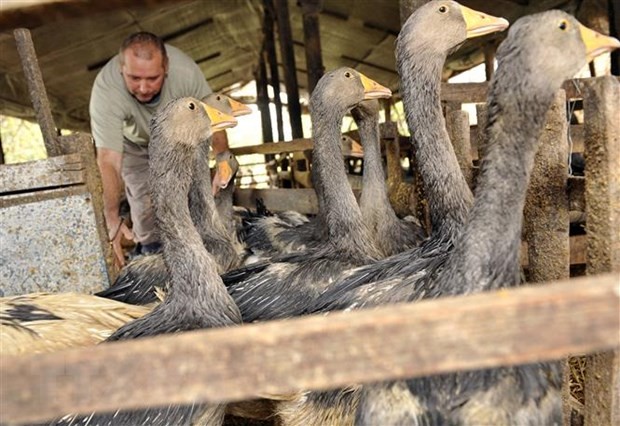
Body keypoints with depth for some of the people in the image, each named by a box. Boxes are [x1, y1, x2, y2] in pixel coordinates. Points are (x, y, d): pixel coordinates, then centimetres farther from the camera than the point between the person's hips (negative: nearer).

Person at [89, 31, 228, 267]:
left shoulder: (185, 71, -39)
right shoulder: (105, 90, -42)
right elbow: (108, 160, -47)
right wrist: (112, 219, -56)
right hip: (134, 142, -1)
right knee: (144, 198, -8)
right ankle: (150, 252, 16)